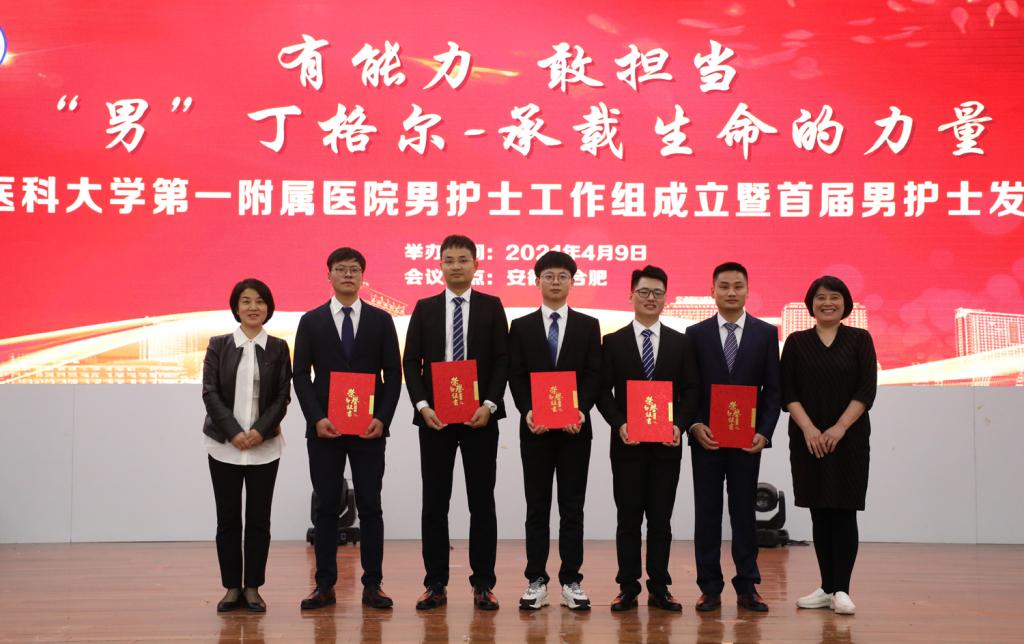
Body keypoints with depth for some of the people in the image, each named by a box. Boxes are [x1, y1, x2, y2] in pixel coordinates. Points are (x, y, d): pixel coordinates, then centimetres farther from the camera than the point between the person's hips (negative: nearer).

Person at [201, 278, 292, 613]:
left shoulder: (278, 348, 5)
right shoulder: (219, 345, 5)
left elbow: (282, 397, 1)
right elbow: (210, 392, -2)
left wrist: (260, 431, -12)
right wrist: (233, 432, -12)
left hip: (264, 446, 0)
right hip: (224, 445, 0)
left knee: (259, 519, 3)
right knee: (228, 518, 3)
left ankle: (252, 588, 11)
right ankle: (232, 587, 13)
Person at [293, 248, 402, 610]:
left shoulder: (381, 320, 5)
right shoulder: (311, 321, 5)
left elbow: (393, 374, 3)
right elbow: (301, 375, 2)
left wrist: (382, 419, -9)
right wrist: (316, 419, -10)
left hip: (370, 428, 0)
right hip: (323, 428, 0)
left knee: (370, 507, 3)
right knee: (326, 507, 4)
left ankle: (372, 585, 9)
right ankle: (325, 586, 10)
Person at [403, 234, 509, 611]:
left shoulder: (491, 307, 5)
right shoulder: (425, 308, 8)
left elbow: (502, 361, 0)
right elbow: (411, 363, 4)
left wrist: (489, 405, -13)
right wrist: (423, 406, -10)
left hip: (480, 416, -1)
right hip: (434, 416, 1)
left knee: (482, 501, 3)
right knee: (434, 502, 4)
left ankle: (483, 584, 10)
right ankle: (436, 585, 12)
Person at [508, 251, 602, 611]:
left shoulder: (588, 325, 7)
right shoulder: (521, 327, 7)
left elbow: (594, 375, 0)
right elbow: (516, 376, 2)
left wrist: (581, 410, -15)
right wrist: (527, 411, -14)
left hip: (575, 427, 0)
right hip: (534, 428, 0)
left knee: (572, 507, 3)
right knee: (537, 507, 4)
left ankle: (571, 582, 9)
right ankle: (537, 582, 9)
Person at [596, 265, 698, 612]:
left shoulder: (681, 342, 7)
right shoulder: (613, 342, 3)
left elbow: (690, 390, 4)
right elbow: (604, 391, 1)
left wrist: (679, 424, -11)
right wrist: (619, 424, -13)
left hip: (666, 443, 1)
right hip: (627, 443, -1)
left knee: (661, 518, 6)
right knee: (628, 518, 4)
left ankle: (659, 589, 13)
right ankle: (628, 589, 10)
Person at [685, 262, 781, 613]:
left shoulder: (766, 333, 3)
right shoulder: (696, 333, 3)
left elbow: (773, 389, 2)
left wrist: (764, 432, -8)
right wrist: (695, 425, -11)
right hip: (706, 437, 0)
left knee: (744, 511, 5)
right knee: (707, 512, 4)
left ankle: (747, 587, 12)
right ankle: (710, 587, 10)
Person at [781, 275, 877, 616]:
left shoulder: (859, 339, 3)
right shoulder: (797, 342, 6)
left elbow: (867, 389, -4)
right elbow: (787, 391, 0)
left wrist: (840, 428, -14)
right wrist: (808, 428, -12)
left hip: (849, 438, -2)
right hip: (808, 439, 2)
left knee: (844, 511, -4)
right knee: (820, 513, 6)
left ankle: (842, 589, -2)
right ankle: (827, 587, 12)